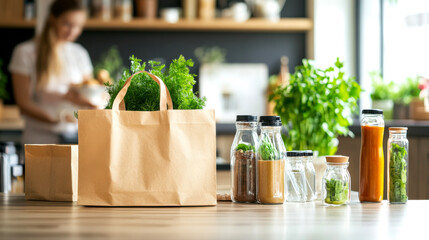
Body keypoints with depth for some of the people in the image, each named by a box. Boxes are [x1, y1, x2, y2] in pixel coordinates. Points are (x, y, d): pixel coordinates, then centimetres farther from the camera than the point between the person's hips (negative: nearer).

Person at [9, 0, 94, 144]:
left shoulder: (80, 53, 14)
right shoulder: (25, 52, 1)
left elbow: (90, 97, 16)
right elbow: (24, 104, -4)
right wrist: (54, 119, -21)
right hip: (40, 136, -3)